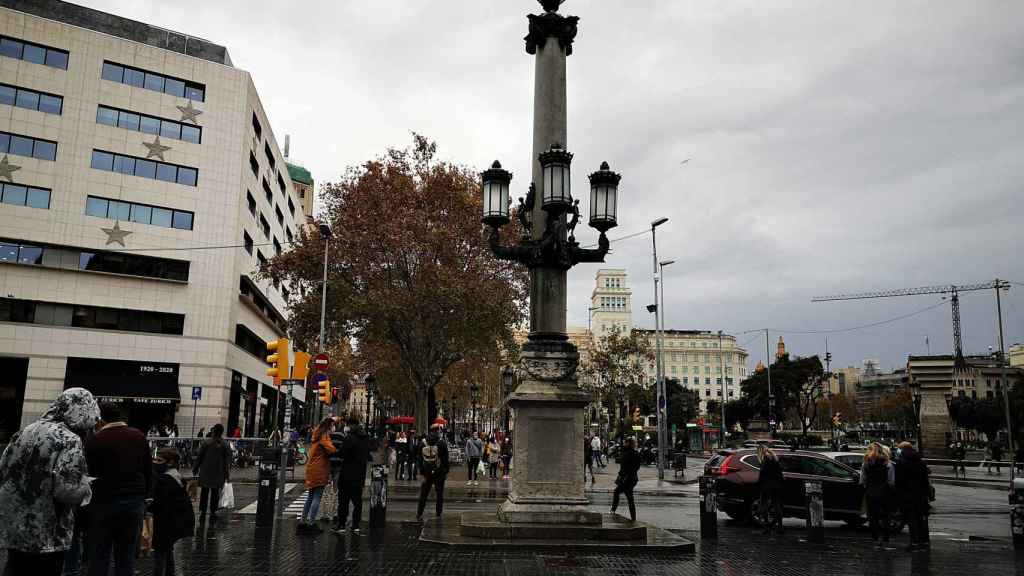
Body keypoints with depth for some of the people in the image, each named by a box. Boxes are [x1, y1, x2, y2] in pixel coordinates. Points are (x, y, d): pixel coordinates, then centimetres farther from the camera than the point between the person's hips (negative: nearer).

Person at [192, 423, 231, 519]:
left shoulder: (206, 443, -5)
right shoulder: (225, 445, -5)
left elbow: (199, 457, 0)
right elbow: (228, 461, -3)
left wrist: (195, 469, 10)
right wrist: (227, 474, 4)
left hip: (205, 472, 0)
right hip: (218, 473, 0)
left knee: (204, 492, 9)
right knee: (215, 493, 9)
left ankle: (202, 511, 8)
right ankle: (213, 512, 10)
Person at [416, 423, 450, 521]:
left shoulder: (423, 443, 2)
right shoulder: (442, 443, -9)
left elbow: (420, 459, 7)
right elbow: (445, 459, -7)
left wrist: (421, 471, 13)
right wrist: (446, 472, 2)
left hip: (426, 473, 3)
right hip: (439, 473, -3)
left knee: (423, 495, 10)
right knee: (439, 495, 7)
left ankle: (419, 514, 8)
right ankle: (438, 515, 8)